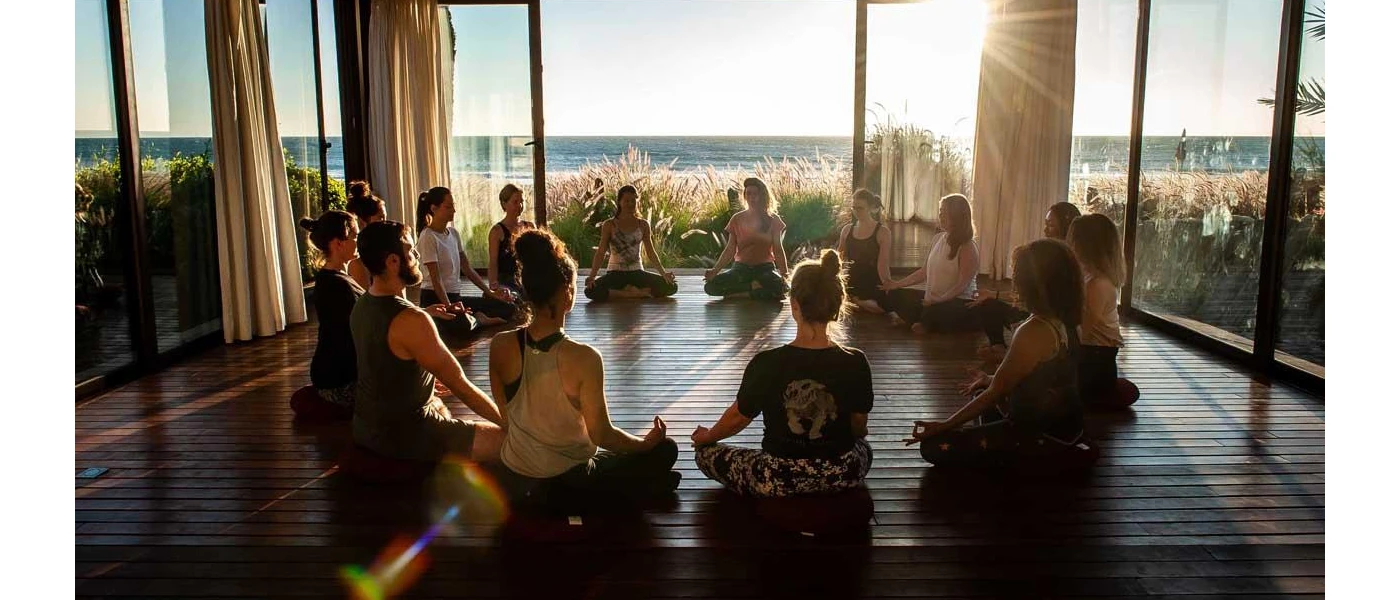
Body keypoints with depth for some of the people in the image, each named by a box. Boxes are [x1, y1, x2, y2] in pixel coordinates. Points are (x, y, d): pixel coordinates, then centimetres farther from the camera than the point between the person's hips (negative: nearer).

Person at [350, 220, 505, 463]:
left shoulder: (361, 306, 2)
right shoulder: (411, 320, -26)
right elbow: (461, 386, -21)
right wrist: (508, 422, -12)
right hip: (404, 437, -10)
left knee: (439, 405, 39)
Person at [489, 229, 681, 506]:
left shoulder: (501, 345, -14)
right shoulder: (583, 358, -28)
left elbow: (505, 416, 0)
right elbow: (601, 435, -19)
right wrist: (647, 442, 0)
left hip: (515, 478, 6)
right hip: (568, 479, -5)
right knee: (665, 449, 12)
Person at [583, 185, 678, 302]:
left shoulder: (643, 225, 6)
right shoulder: (609, 225, -1)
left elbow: (651, 252, 5)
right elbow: (600, 252, -5)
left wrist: (663, 272, -9)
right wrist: (592, 276, -19)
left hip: (637, 272, 2)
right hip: (616, 273, -2)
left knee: (671, 287, -18)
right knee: (590, 291, -33)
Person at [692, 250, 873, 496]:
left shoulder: (767, 364, -18)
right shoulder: (855, 363, -13)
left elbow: (737, 417, -2)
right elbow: (858, 428, 1)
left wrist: (706, 436, 21)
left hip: (780, 480, -2)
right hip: (843, 476, 3)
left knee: (705, 453, 20)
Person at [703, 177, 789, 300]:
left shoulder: (772, 219, 2)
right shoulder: (737, 219, 5)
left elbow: (778, 249, 2)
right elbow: (730, 250, 5)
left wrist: (784, 275, -11)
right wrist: (715, 271, -9)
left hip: (765, 267, -2)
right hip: (741, 268, 2)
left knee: (780, 287, -36)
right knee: (710, 286, -25)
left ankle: (739, 293, -14)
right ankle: (754, 286, -14)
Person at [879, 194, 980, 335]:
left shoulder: (967, 247, -16)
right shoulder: (937, 239, 6)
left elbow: (962, 285, -21)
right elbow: (924, 272, 12)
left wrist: (938, 300, -31)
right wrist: (897, 284, 7)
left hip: (959, 303, -8)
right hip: (933, 299, 8)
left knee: (933, 310, -37)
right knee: (895, 295, 3)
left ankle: (925, 325, -4)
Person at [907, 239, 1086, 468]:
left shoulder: (1034, 331, -26)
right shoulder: (1062, 321, 2)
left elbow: (995, 392, -19)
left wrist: (944, 425, -11)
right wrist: (991, 380, 27)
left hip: (1043, 433, -10)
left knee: (934, 446, -13)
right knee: (981, 396, 34)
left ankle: (1039, 461, -5)